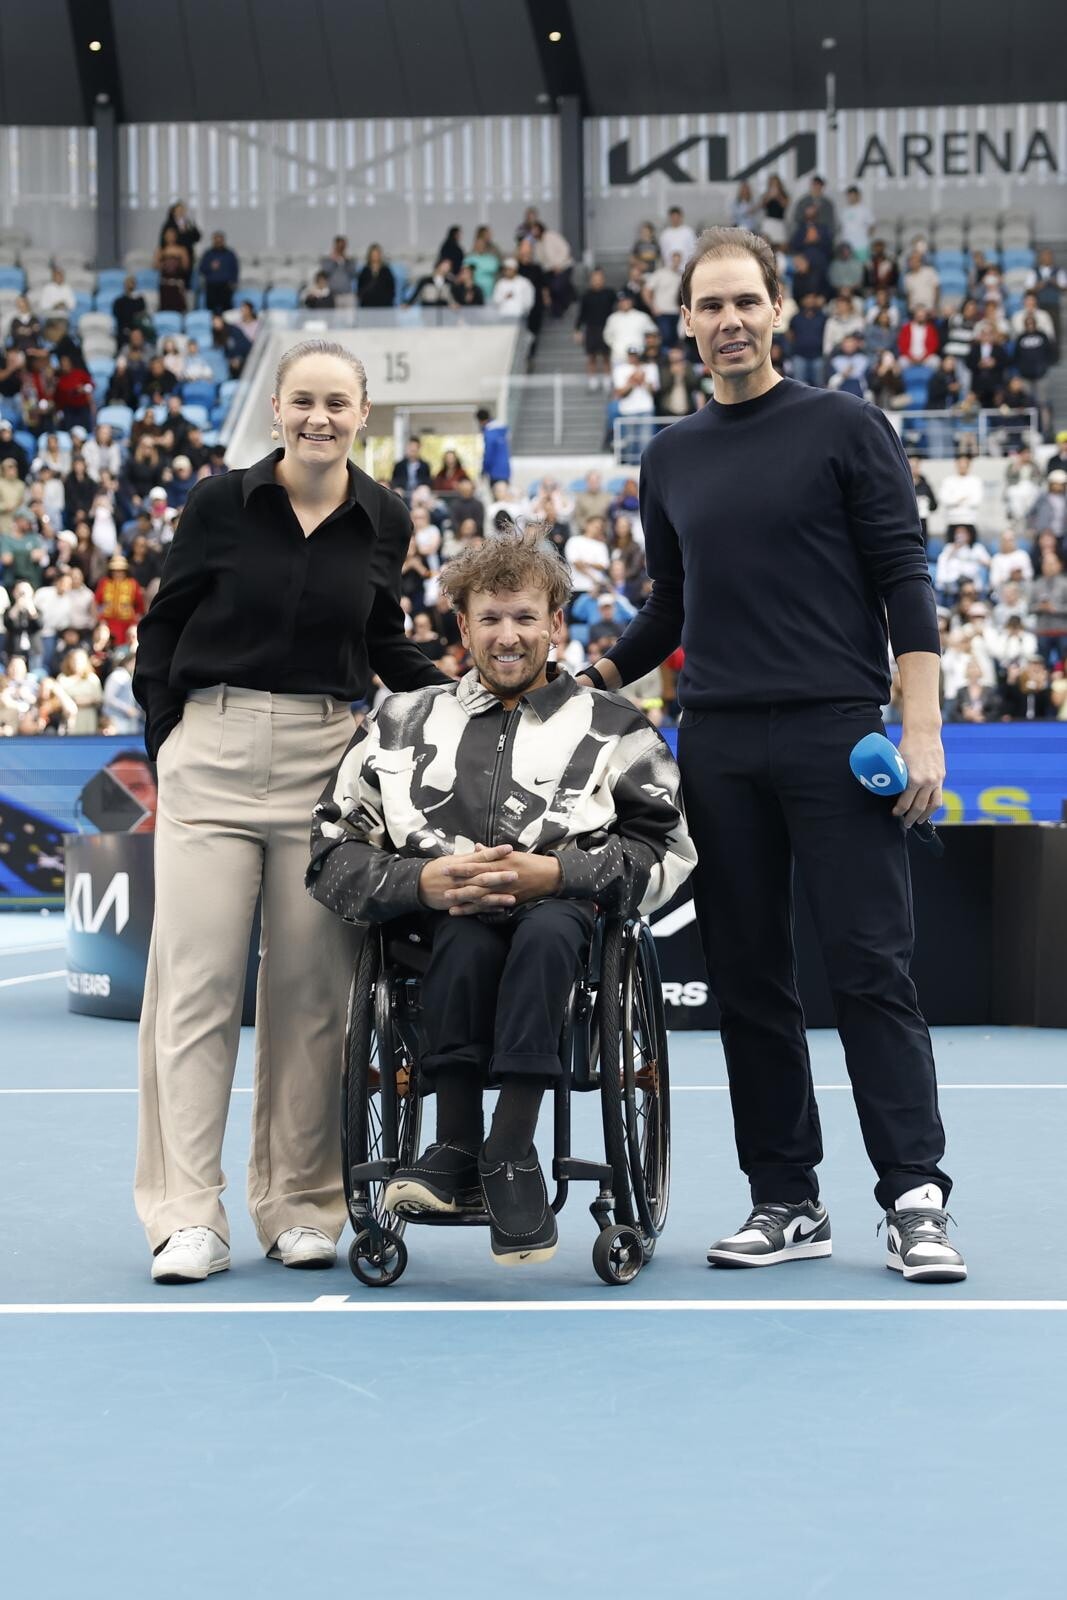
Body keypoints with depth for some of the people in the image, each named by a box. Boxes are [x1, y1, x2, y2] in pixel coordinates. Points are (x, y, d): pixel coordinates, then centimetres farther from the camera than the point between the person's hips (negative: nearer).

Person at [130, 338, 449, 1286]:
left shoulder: (383, 522, 6)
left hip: (329, 757, 2)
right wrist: (167, 746, 0)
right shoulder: (220, 504, -1)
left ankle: (300, 1206, 14)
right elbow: (162, 629, 7)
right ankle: (188, 1216, 1)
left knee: (311, 987, 3)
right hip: (215, 751, -2)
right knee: (197, 982, -4)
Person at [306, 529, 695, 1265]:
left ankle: (511, 1151, -37)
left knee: (546, 927, -37)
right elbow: (332, 854, 8)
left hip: (561, 910, -1)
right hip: (439, 926, 1)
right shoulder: (406, 722, 20)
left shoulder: (611, 727, 16)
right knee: (467, 934, -36)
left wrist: (555, 872, -15)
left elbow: (667, 852, 1)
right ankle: (457, 1144, -29)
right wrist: (423, 882, -11)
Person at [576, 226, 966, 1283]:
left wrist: (921, 728, -11)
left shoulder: (845, 428, 2)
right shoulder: (671, 458, 15)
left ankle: (916, 1202, -3)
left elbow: (903, 580, -3)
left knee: (870, 970, -6)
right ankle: (786, 1203, 12)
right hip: (718, 749, 5)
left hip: (836, 737, -4)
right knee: (748, 983, 5)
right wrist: (588, 680, 10)